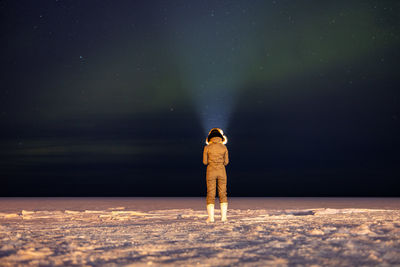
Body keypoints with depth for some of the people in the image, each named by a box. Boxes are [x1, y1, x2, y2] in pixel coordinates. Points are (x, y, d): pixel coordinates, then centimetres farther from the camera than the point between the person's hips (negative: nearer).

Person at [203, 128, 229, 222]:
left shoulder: (207, 147, -4)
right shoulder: (224, 147, 0)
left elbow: (205, 162, -1)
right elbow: (226, 162, 3)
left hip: (211, 172, -1)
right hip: (221, 172, 1)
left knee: (210, 195, 1)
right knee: (223, 194, 6)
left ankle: (211, 217, -6)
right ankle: (223, 217, -1)